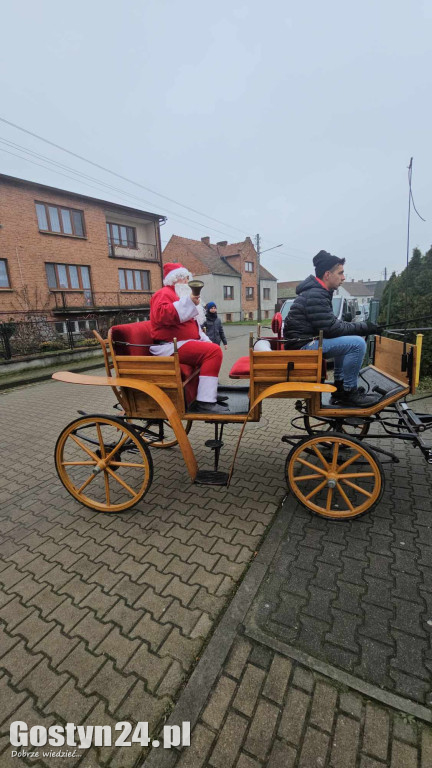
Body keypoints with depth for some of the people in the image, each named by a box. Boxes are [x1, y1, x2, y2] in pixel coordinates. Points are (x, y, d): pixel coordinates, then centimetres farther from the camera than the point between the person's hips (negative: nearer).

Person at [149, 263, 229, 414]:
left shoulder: (177, 294, 29)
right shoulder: (164, 293, -4)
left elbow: (189, 324, 33)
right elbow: (161, 315, -27)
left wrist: (205, 339, 20)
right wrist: (188, 302, -29)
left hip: (180, 343, 11)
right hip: (170, 346, -11)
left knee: (212, 348, 23)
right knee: (213, 351, -25)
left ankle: (209, 393, 18)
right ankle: (205, 402, -28)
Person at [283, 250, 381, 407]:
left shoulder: (317, 291, 16)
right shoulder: (315, 295, -17)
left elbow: (330, 323, 19)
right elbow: (331, 328, -19)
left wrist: (360, 327, 8)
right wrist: (363, 327, -9)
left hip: (306, 342, 11)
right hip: (302, 345, -11)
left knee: (350, 339, 24)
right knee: (357, 344, -18)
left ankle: (340, 387, 20)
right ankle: (349, 392, -4)